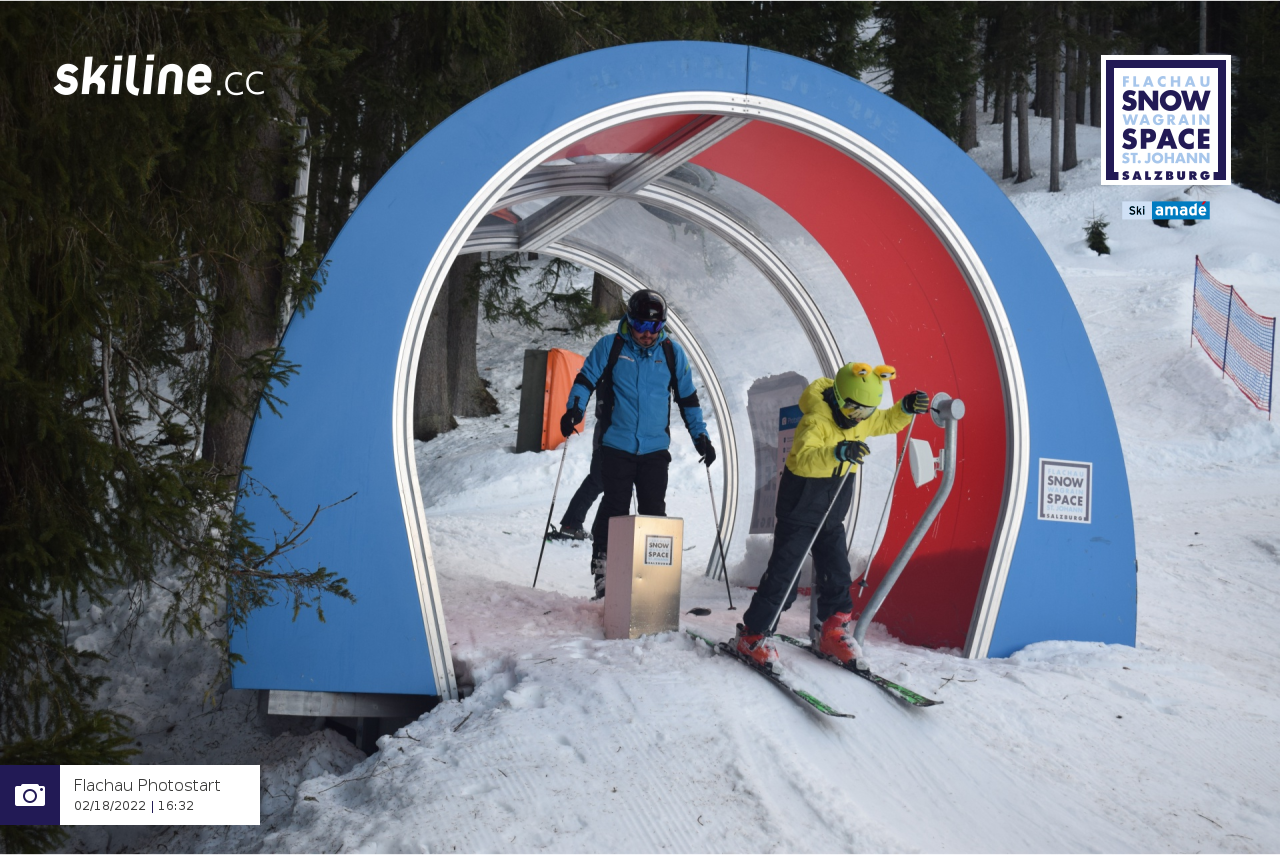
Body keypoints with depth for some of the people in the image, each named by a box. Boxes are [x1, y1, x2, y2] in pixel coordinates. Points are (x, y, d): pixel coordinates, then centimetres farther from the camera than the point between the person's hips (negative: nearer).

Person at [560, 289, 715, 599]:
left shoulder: (672, 352, 7)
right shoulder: (610, 347, 0)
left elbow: (687, 397, 15)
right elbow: (586, 379, 4)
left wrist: (700, 436, 13)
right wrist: (574, 409, -14)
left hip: (655, 448, 2)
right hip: (616, 446, -2)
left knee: (654, 512, 2)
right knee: (614, 507, -5)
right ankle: (602, 567, 3)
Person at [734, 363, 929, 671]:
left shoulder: (859, 421, 1)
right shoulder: (816, 421, -24)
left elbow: (887, 422, 19)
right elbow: (803, 458, -40)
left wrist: (906, 409, -2)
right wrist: (838, 453, -57)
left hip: (832, 517, 7)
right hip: (800, 511, -7)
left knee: (837, 572, 9)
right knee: (784, 575, -6)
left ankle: (834, 633, 22)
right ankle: (753, 634, 3)